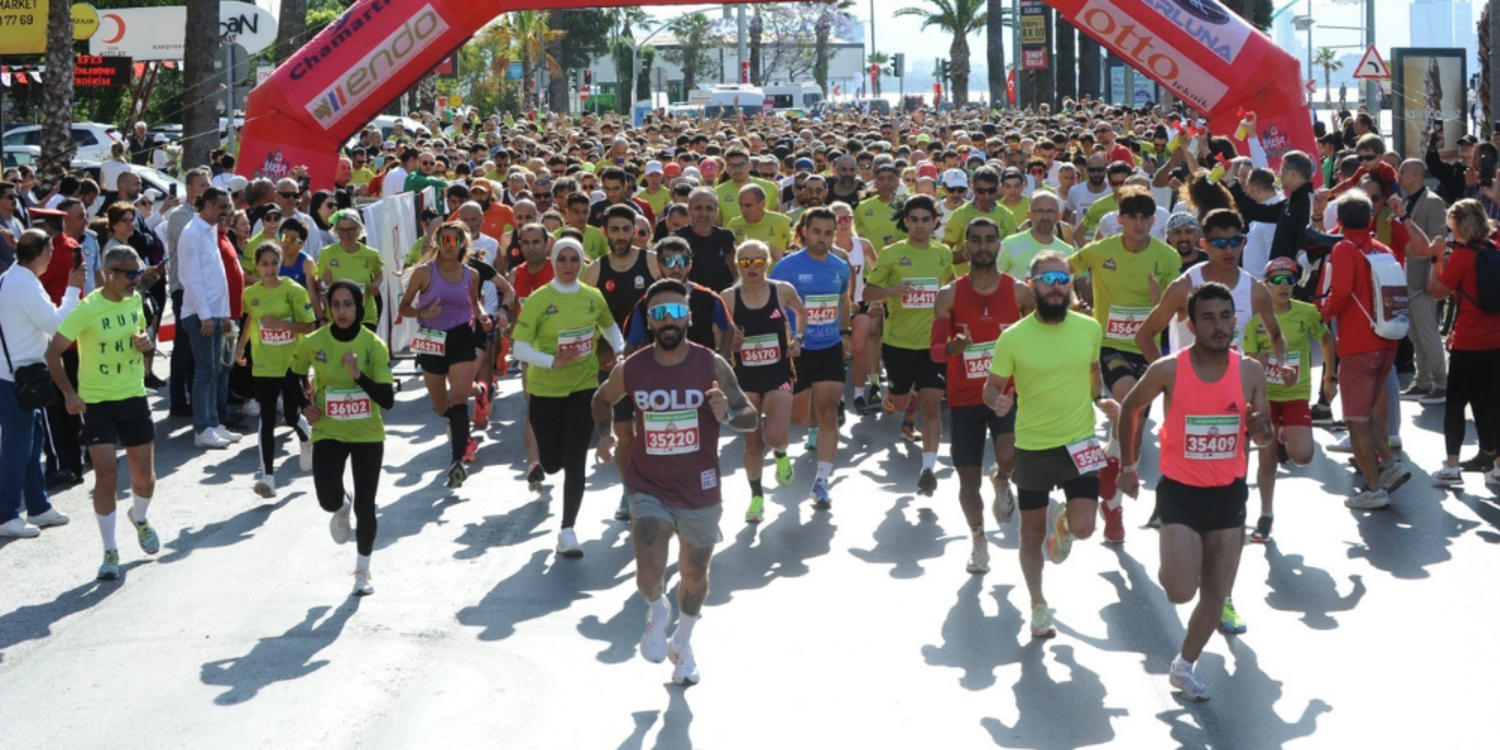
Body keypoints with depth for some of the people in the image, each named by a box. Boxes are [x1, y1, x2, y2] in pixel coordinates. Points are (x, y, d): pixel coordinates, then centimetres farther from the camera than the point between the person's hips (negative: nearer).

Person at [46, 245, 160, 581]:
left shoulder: (135, 301, 1)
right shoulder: (87, 310, -17)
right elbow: (53, 352, -15)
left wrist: (147, 342, -4)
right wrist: (69, 393, -24)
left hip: (134, 398, 5)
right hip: (97, 402, -5)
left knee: (144, 478, 9)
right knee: (107, 478, -10)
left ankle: (140, 518, 42)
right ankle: (110, 551, 3)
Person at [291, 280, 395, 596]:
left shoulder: (374, 345, -11)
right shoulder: (314, 343, -7)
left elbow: (388, 400, -16)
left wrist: (359, 375, -29)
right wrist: (303, 408, -2)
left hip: (368, 436, 0)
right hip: (328, 433, 0)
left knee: (365, 507, 2)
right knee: (329, 499, -19)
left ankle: (362, 572, 25)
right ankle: (342, 508, 23)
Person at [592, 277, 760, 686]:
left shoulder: (712, 366, -11)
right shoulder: (631, 369, -7)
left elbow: (751, 418, -10)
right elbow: (603, 398, 16)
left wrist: (727, 414, -29)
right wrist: (604, 434, 3)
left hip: (700, 491, 1)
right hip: (649, 489, -1)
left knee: (694, 577, 18)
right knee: (649, 577, -19)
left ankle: (683, 643, 47)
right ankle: (657, 612, 18)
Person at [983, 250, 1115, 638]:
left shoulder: (1089, 328, -2)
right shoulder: (1013, 337, -9)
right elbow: (992, 388, -1)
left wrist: (1102, 398, -3)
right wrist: (998, 401, -24)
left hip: (1079, 442, 1)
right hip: (1032, 445, -1)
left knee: (1083, 527, -12)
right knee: (1032, 531, 10)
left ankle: (1061, 520, 26)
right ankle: (1038, 605, 30)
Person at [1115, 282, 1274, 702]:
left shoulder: (1250, 372, -5)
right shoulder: (1168, 370, -13)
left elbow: (1264, 440, 5)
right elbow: (1130, 408, 5)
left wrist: (1260, 428, -19)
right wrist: (1127, 466, 6)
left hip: (1228, 493, 3)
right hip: (1180, 492, -3)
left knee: (1216, 593, 9)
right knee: (1181, 592, -15)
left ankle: (1184, 666, 28)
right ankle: (1170, 569, 20)